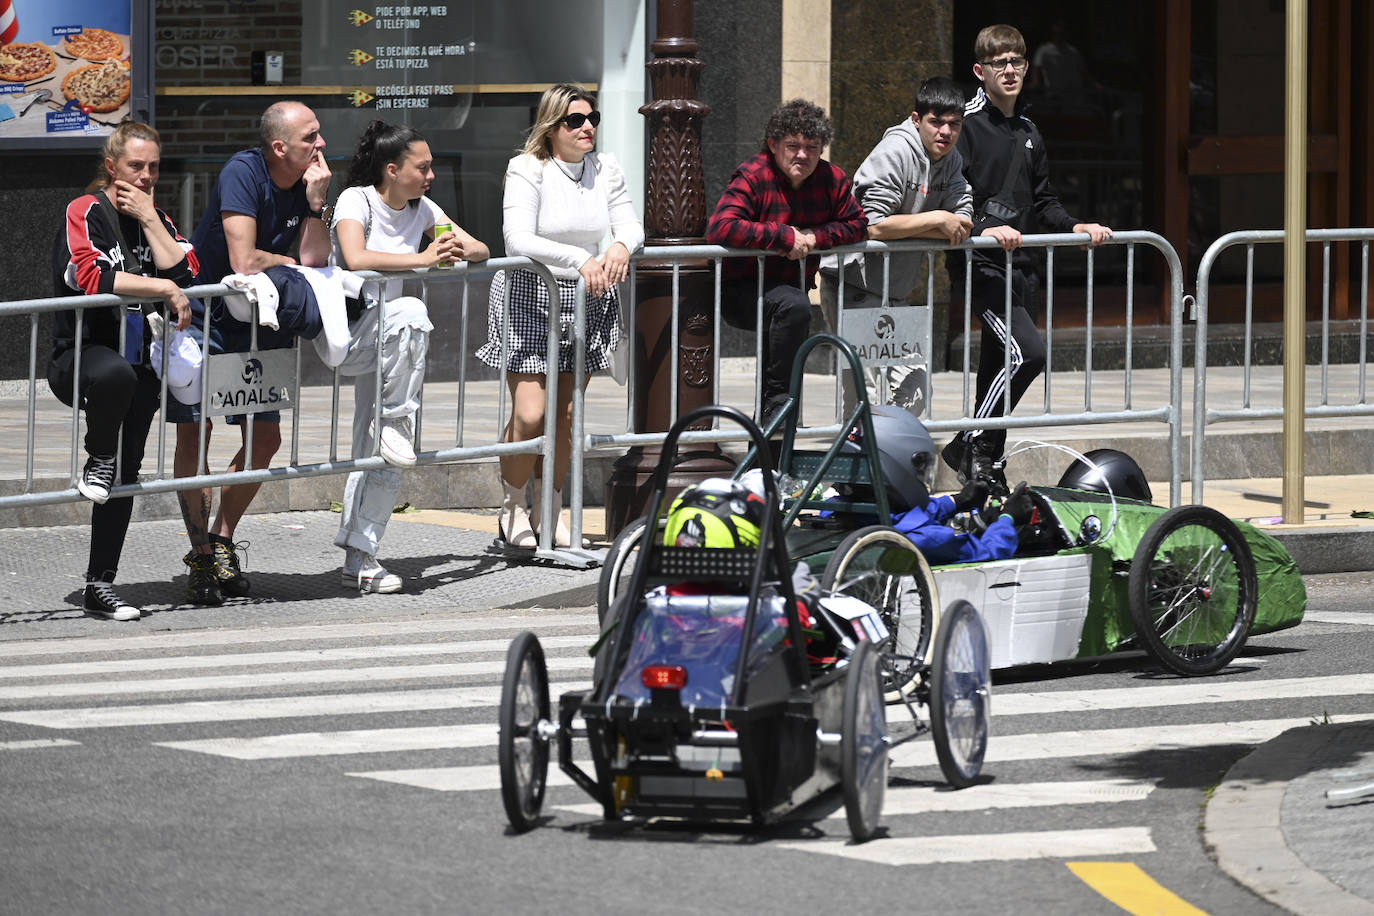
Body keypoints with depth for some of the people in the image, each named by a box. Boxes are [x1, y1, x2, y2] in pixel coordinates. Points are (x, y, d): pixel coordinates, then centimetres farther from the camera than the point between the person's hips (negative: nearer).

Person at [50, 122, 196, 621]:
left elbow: (184, 273, 0)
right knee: (116, 373, -42)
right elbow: (92, 276, -19)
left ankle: (100, 585, 6)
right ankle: (98, 459, -14)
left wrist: (149, 218, -4)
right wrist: (164, 289, -16)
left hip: (139, 362, 6)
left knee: (125, 475, 1)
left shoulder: (156, 219, 16)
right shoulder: (85, 213, -3)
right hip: (79, 354, -6)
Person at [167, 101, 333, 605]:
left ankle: (221, 540, 20)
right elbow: (245, 263, -29)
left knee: (265, 438, 5)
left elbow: (317, 262, -11)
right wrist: (296, 265, -13)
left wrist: (316, 201, -20)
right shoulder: (243, 174, -23)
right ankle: (201, 557, -4)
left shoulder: (308, 183, -3)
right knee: (193, 432, -10)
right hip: (201, 317, -7)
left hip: (253, 323, 7)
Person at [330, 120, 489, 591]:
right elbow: (356, 258, -30)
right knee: (412, 311, -36)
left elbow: (482, 250, 9)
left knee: (379, 457, 1)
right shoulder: (356, 200, -12)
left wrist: (461, 250, -15)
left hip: (388, 337, 7)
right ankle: (396, 419, -22)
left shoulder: (422, 209, 8)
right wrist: (423, 258, -30)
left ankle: (359, 556, 6)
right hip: (343, 332, -7)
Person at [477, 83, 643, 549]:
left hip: (585, 300, 5)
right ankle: (512, 509, 9)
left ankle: (550, 511, 20)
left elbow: (631, 225, 2)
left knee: (566, 414, 6)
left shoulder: (605, 168, 4)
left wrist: (621, 246, -23)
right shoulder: (527, 170, -11)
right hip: (530, 297, -5)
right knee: (529, 414, -10)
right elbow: (518, 240, -23)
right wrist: (579, 260, -33)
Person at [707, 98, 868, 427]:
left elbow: (856, 225, 4)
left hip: (791, 286, 7)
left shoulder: (833, 180, 2)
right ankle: (777, 403, -24)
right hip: (741, 290, -7)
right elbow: (720, 228, -29)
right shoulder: (753, 176, -16)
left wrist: (815, 236, -16)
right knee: (794, 305, -31)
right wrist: (786, 237, -28)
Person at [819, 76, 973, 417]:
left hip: (894, 293, 8)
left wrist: (900, 227, -16)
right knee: (866, 400, -13)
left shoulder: (951, 160, 8)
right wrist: (936, 219, -19)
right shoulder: (896, 151, -17)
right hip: (854, 288, -8)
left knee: (911, 396, 9)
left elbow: (962, 228, -2)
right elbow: (873, 225, -26)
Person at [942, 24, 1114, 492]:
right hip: (979, 264, -8)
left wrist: (1075, 226, 6)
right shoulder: (967, 125, -7)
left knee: (1000, 367, 10)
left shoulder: (1028, 134, 18)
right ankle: (971, 445, -9)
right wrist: (982, 228, -30)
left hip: (1019, 266, 8)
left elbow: (1042, 203, 23)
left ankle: (989, 468, 17)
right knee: (1027, 351, -20)